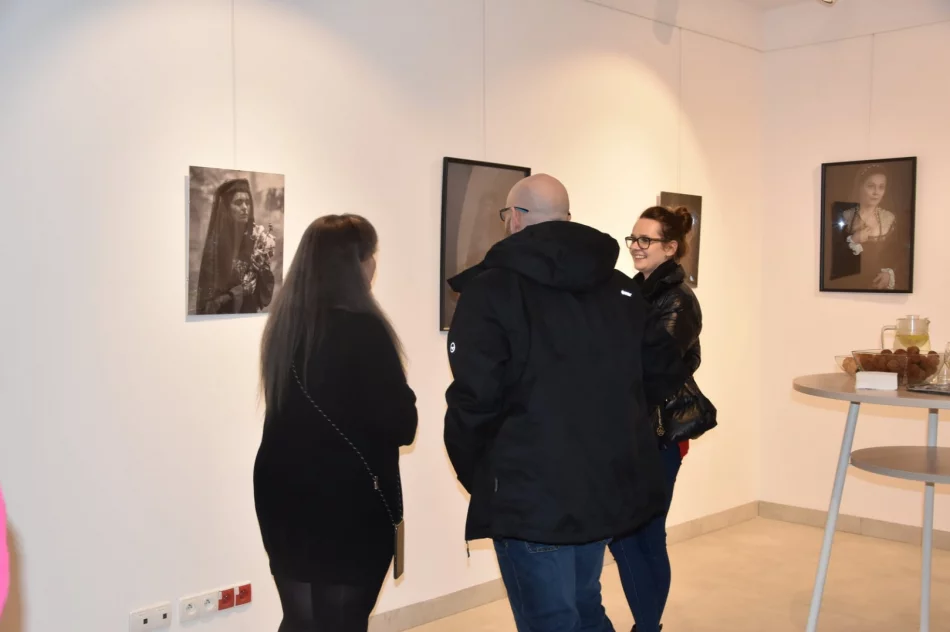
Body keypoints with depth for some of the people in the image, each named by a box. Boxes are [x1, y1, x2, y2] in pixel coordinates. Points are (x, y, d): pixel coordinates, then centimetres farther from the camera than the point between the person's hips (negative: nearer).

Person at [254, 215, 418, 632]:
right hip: (349, 503, -6)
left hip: (284, 494, 7)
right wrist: (401, 396, 6)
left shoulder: (283, 323, 4)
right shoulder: (362, 330, -17)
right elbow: (401, 425, -14)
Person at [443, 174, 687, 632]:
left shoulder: (491, 289, -11)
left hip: (530, 495, -6)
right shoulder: (620, 287, 7)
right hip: (608, 485, 6)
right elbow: (664, 376, 10)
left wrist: (472, 473, -1)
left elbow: (474, 398, -17)